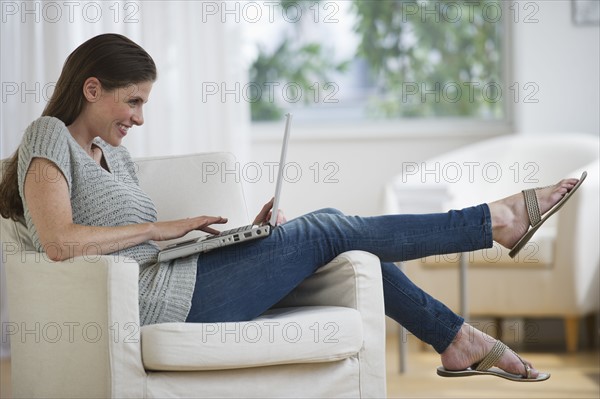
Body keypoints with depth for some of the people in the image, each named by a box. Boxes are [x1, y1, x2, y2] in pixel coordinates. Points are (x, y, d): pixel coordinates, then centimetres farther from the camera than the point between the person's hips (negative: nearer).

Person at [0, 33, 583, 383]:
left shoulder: (111, 154, 21)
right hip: (154, 301, -9)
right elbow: (59, 242, -21)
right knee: (326, 232, -5)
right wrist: (163, 228, -14)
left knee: (329, 225, 4)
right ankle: (497, 220, 6)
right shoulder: (49, 137, -5)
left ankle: (456, 340, 9)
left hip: (173, 281, 9)